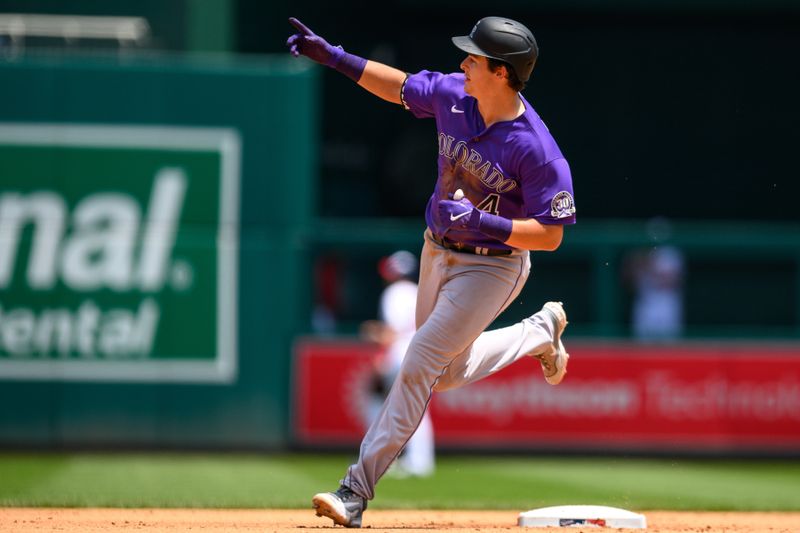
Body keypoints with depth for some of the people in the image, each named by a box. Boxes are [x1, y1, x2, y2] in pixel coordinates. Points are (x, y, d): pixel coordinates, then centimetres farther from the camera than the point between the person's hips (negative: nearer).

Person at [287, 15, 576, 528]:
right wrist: (333, 56, 1)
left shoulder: (537, 149, -28)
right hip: (438, 252, 7)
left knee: (420, 365, -13)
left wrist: (483, 223, -35)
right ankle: (542, 331, 41)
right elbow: (399, 86, 9)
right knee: (449, 373, 19)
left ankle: (357, 491, -9)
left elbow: (551, 234, -24)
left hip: (492, 267, -7)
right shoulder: (452, 94, -11)